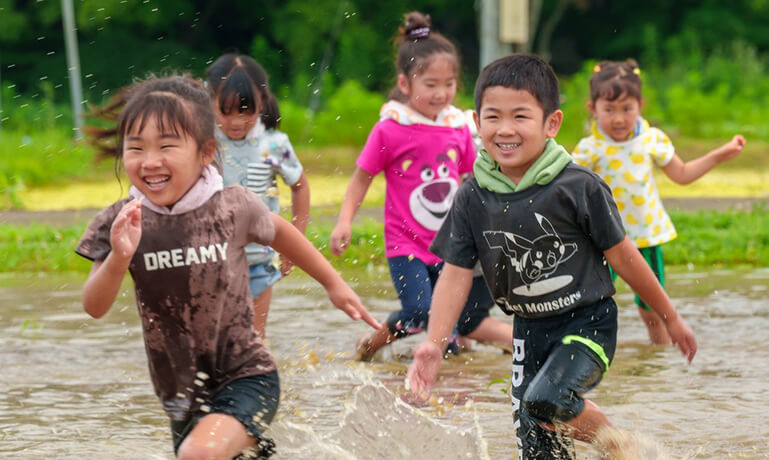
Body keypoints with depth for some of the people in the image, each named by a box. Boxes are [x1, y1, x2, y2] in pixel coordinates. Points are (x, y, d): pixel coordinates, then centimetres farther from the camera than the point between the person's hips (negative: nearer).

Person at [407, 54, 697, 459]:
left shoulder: (577, 187, -15)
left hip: (587, 323, -5)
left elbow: (623, 257, -7)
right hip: (529, 331, 5)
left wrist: (670, 318, 3)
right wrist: (434, 343, -16)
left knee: (545, 399, -29)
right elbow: (456, 273, -4)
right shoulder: (473, 198, -5)